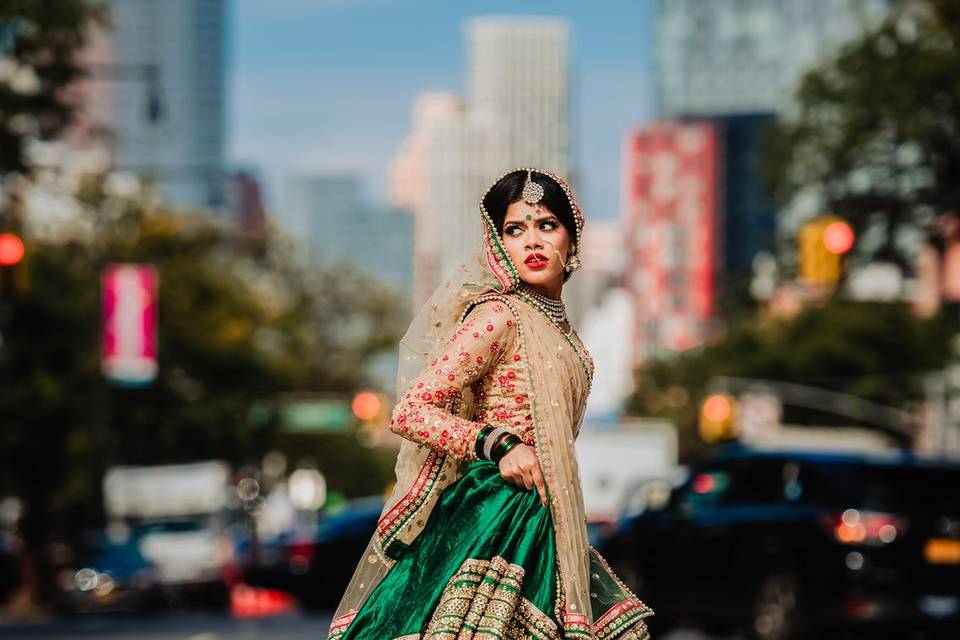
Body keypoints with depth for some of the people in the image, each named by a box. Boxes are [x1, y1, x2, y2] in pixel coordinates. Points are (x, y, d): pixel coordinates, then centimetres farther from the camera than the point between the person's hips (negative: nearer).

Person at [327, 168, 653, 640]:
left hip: (540, 523, 8)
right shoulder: (498, 317, -12)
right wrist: (499, 445, -24)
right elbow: (409, 412, -18)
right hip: (496, 519, -8)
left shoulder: (553, 320, 12)